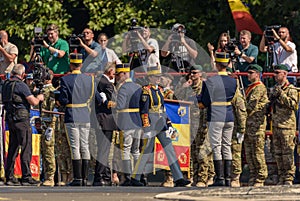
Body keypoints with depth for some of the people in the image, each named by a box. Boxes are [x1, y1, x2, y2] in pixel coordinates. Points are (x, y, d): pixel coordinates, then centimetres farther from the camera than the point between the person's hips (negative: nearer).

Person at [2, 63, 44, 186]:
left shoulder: (6, 84, 11)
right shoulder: (21, 85, -13)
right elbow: (33, 102, -16)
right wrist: (39, 98, 6)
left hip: (10, 119, 8)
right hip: (21, 119, -8)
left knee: (12, 148, 12)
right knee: (26, 149, -4)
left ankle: (9, 177, 11)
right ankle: (26, 177, -7)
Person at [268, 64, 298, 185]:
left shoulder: (291, 89, -6)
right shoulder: (275, 89, 16)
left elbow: (293, 104, -20)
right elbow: (270, 105, 27)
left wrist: (281, 94, -21)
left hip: (287, 125, -8)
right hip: (275, 125, 8)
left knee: (287, 153, -8)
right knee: (278, 153, 8)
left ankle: (289, 178, -5)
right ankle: (282, 177, 13)